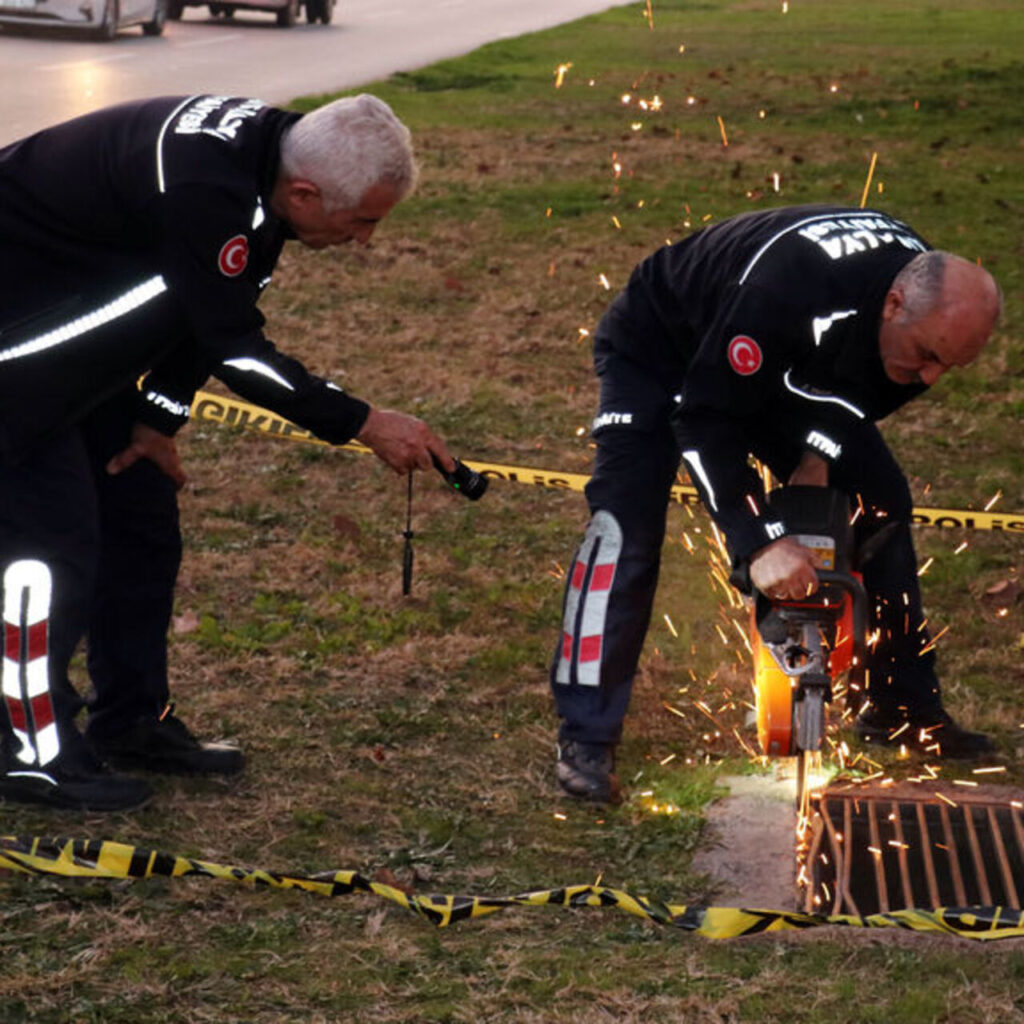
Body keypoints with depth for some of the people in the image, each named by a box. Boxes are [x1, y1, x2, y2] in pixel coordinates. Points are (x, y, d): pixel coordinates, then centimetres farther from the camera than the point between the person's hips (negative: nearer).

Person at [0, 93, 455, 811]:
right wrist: (365, 425, -24)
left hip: (80, 336, 10)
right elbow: (236, 350, -29)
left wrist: (160, 417, 3)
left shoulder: (265, 145, -6)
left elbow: (209, 308, 5)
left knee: (143, 517, 12)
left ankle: (132, 721, 23)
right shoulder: (203, 193, -36)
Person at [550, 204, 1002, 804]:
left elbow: (865, 387, -1)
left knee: (881, 501, 1)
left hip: (779, 367, 7)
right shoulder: (790, 291, -44)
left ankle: (904, 705, 12)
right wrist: (761, 543, -42)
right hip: (660, 349, -7)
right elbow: (703, 418, -38)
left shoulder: (933, 307, -21)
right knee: (626, 524, -24)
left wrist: (821, 454, -18)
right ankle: (587, 739, -21)